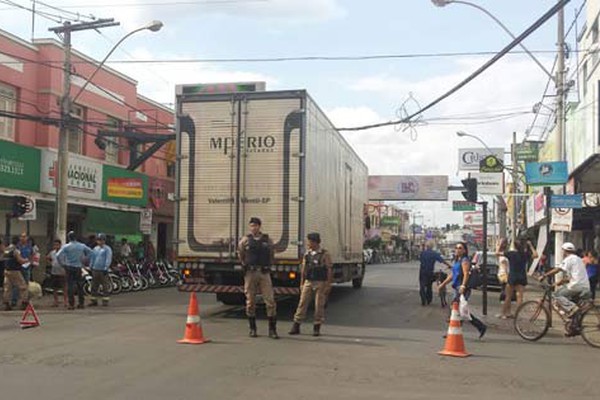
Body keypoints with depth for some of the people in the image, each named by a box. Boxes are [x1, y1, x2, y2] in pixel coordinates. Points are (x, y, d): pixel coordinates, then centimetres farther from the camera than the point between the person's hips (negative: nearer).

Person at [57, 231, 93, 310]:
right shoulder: (81, 246, 3)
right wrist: (83, 261, 14)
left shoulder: (66, 246, -8)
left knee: (70, 285, 0)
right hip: (78, 267, 3)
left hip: (69, 267, -3)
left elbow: (58, 255, -16)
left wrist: (62, 264, -3)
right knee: (80, 285, 12)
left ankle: (71, 304, -3)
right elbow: (90, 252, 12)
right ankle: (81, 303, 15)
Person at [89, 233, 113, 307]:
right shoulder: (95, 248, 16)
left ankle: (105, 301, 1)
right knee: (94, 286, 7)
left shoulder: (107, 249, -3)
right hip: (95, 270, 6)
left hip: (103, 270, -6)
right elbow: (92, 258, 21)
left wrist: (106, 268, -15)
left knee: (105, 286, -4)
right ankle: (94, 301, 14)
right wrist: (91, 267, 15)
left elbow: (108, 259, -9)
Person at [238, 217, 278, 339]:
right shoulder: (245, 240, 3)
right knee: (250, 302, 4)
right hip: (250, 273, 0)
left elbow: (272, 256, 19)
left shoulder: (267, 240, 5)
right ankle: (252, 329, 16)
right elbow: (241, 255, 18)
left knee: (270, 301, -5)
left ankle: (272, 330, 2)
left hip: (264, 273, 0)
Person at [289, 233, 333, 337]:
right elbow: (304, 269, 13)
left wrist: (328, 285, -10)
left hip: (320, 283, -4)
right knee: (302, 303, 1)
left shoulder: (325, 254, -6)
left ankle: (317, 328, 11)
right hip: (308, 282, 4)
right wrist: (301, 283, 10)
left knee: (319, 305, 1)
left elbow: (330, 270, -7)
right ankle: (296, 327, 5)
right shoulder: (307, 254, 8)